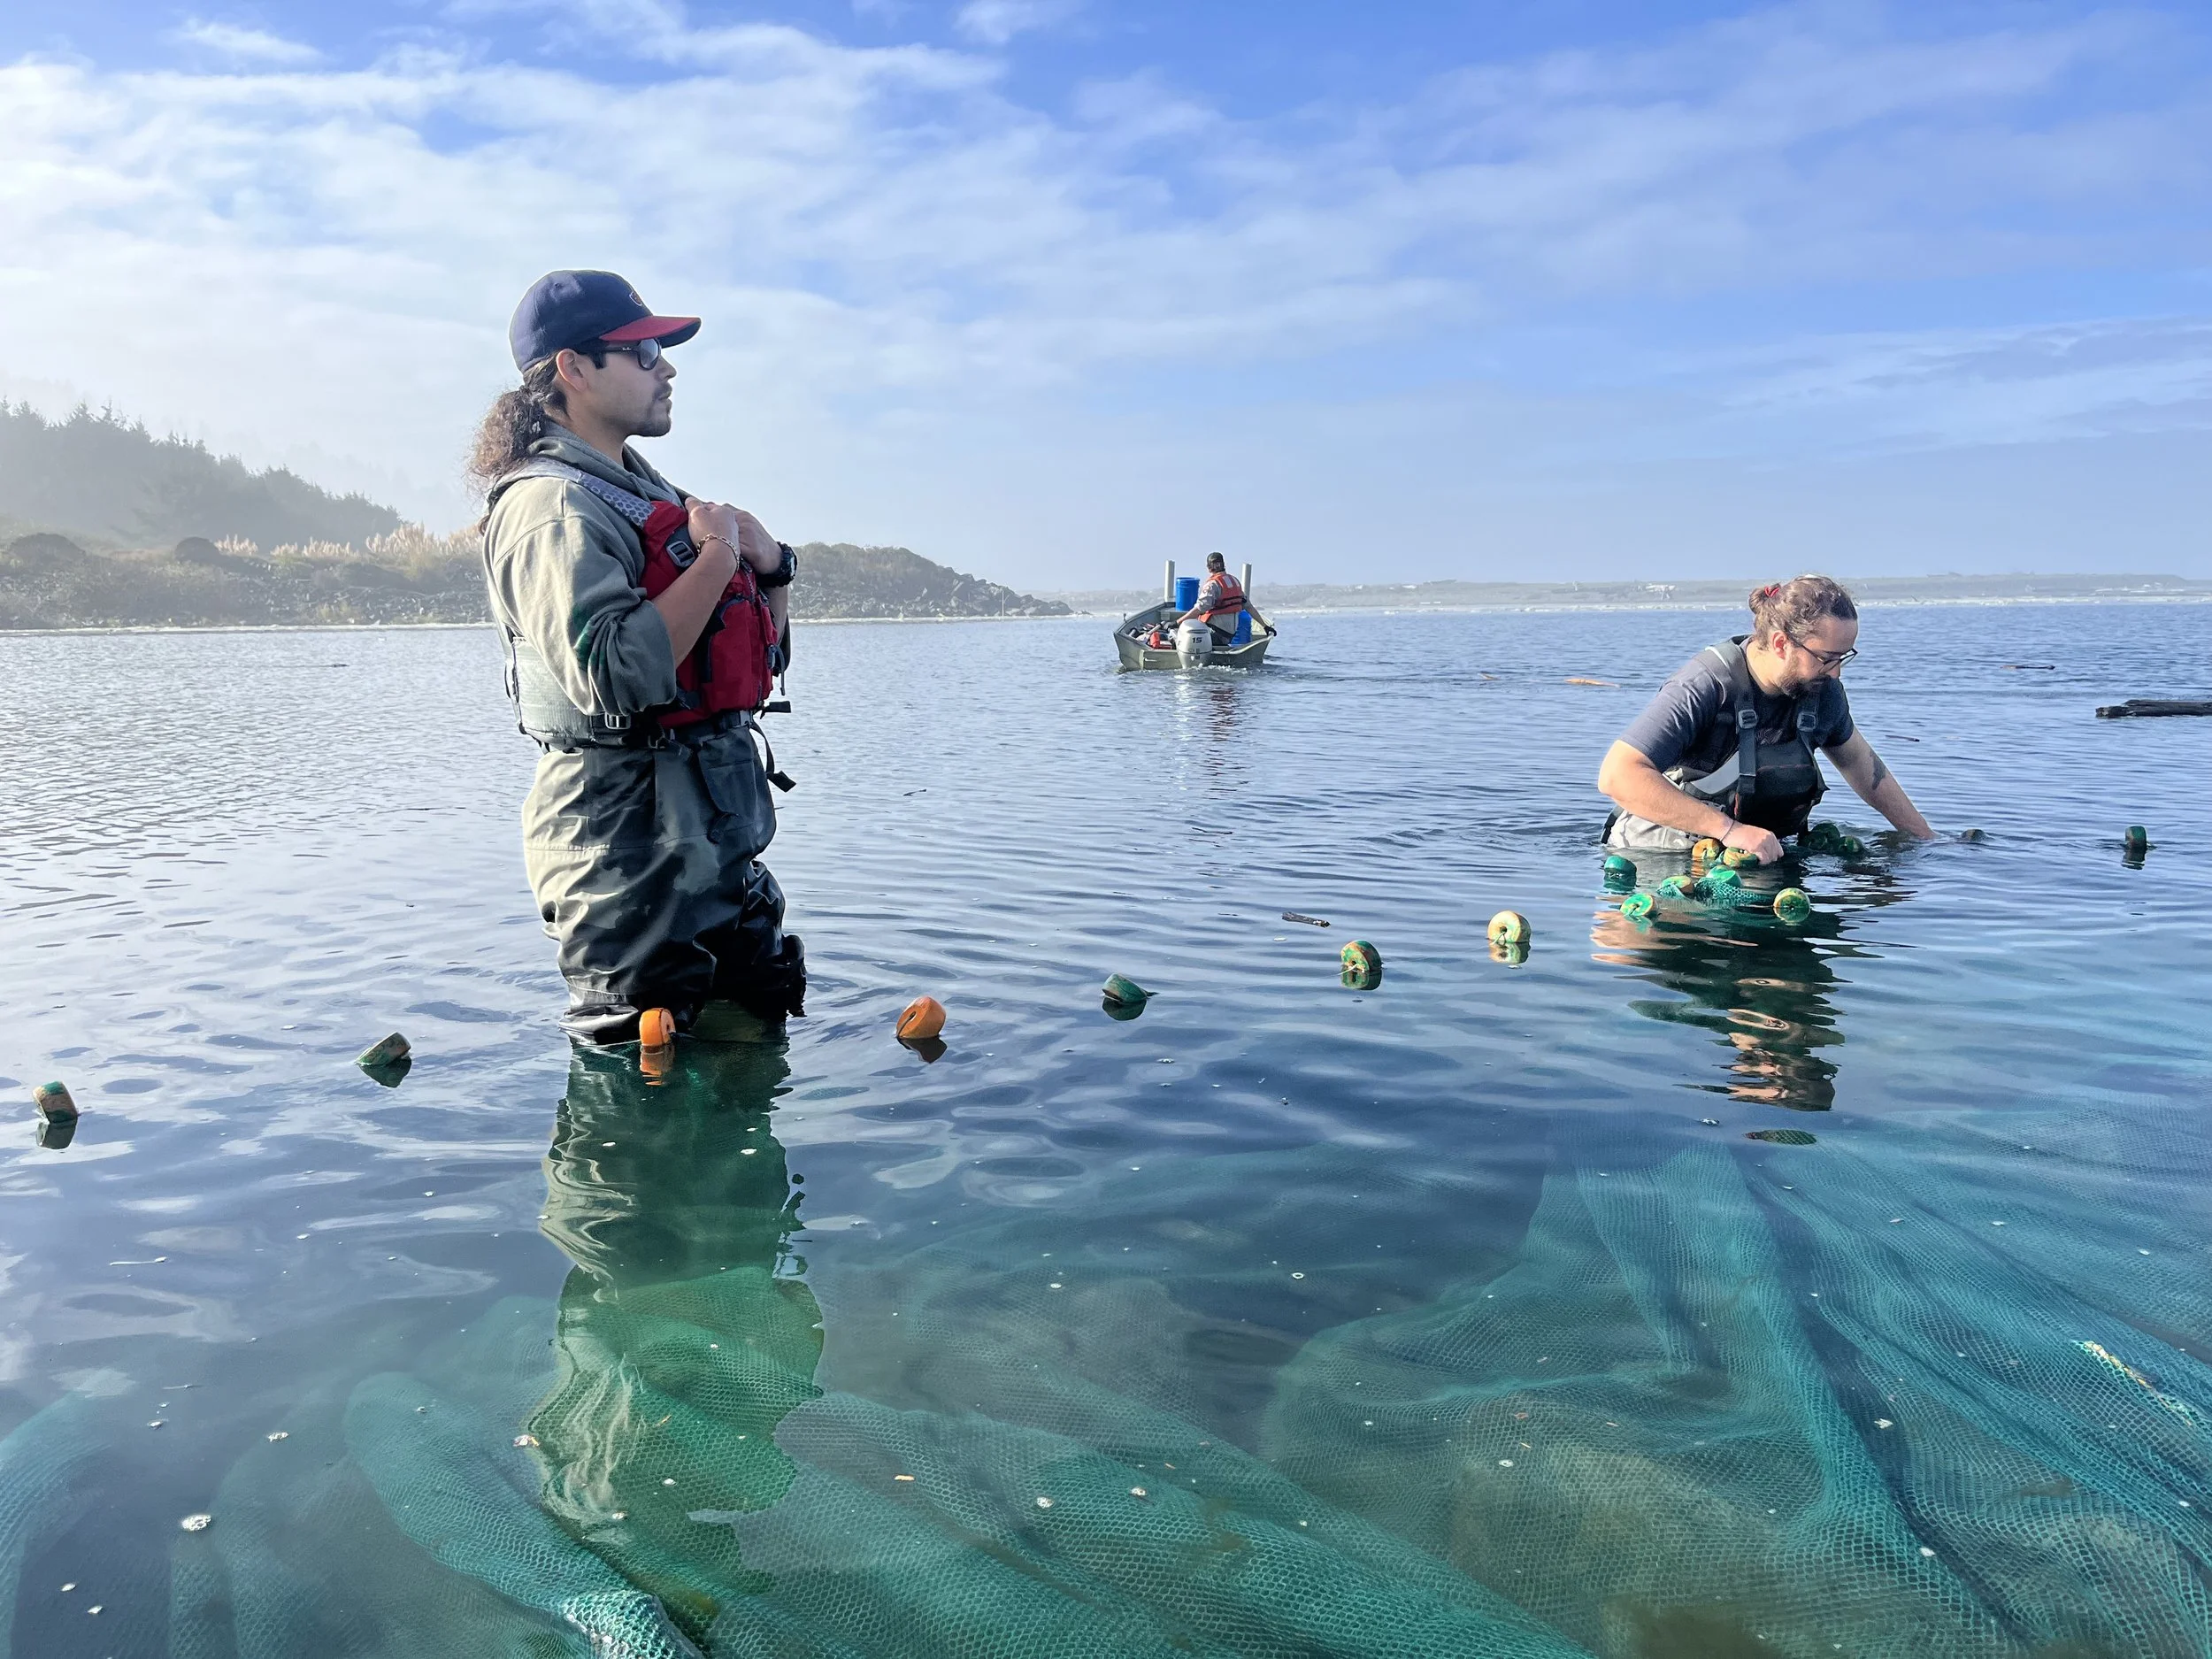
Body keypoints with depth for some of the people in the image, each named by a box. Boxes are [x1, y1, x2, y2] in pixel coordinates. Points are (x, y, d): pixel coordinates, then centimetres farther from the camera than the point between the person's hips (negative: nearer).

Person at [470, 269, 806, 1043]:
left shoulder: (644, 490, 17)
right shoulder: (552, 503, -13)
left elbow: (762, 659, 20)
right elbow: (614, 674, -30)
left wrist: (772, 566, 0)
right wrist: (716, 555, -19)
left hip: (719, 832, 9)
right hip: (630, 841, -9)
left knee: (758, 1034, 19)